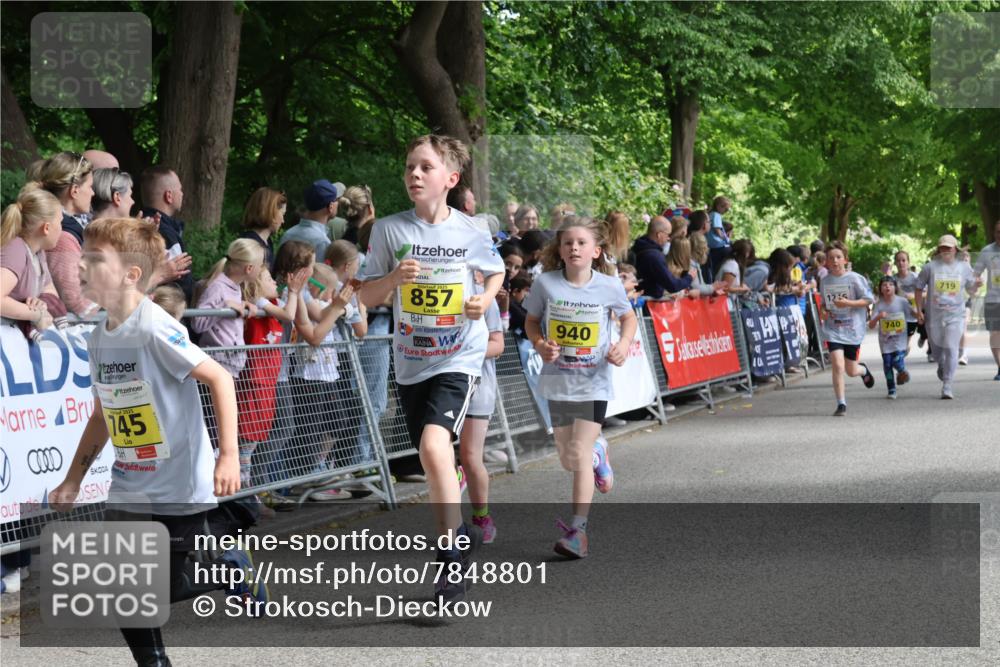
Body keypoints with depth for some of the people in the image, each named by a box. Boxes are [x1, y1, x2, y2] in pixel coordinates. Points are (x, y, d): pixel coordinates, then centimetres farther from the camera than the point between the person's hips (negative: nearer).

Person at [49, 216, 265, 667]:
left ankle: (234, 570, 28)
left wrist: (228, 455, -24)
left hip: (181, 485, -7)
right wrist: (73, 479, 13)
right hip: (129, 487, 7)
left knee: (168, 587, 1)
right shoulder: (99, 339, 5)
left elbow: (219, 378, -19)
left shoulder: (154, 330, -19)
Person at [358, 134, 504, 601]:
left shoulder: (470, 232, -5)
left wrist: (486, 300, -5)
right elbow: (366, 297, -1)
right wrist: (395, 277, -20)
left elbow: (496, 271, 15)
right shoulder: (389, 230, -4)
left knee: (433, 445, -23)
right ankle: (461, 533, 38)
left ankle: (450, 558, -12)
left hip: (458, 356, -3)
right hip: (411, 361, 3)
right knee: (434, 459, 14)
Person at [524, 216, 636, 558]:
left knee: (580, 454, -11)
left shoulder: (609, 286, -8)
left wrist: (623, 345, -9)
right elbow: (532, 321, 6)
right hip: (558, 382, 3)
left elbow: (628, 317, 10)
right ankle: (597, 452, 50)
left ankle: (578, 531, -6)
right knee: (568, 459, 13)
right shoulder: (546, 283, -7)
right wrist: (540, 344, -14)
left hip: (593, 383, -2)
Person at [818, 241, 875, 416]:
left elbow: (868, 300, -6)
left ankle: (864, 370, 47)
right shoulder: (825, 281, 4)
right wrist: (823, 310, -2)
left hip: (853, 330, -2)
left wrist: (848, 303, -20)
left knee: (851, 371, 9)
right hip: (833, 330, 2)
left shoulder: (854, 279, -8)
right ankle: (841, 404, -8)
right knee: (837, 365, -16)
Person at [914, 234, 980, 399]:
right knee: (937, 347, 13)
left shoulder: (964, 268, 3)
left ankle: (947, 385, -9)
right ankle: (941, 365, 49)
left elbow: (971, 290, 12)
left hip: (955, 316, -1)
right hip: (933, 315, 1)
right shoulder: (930, 267, -1)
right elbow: (919, 288, 5)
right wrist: (919, 310, -1)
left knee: (951, 349, -12)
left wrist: (976, 285, -12)